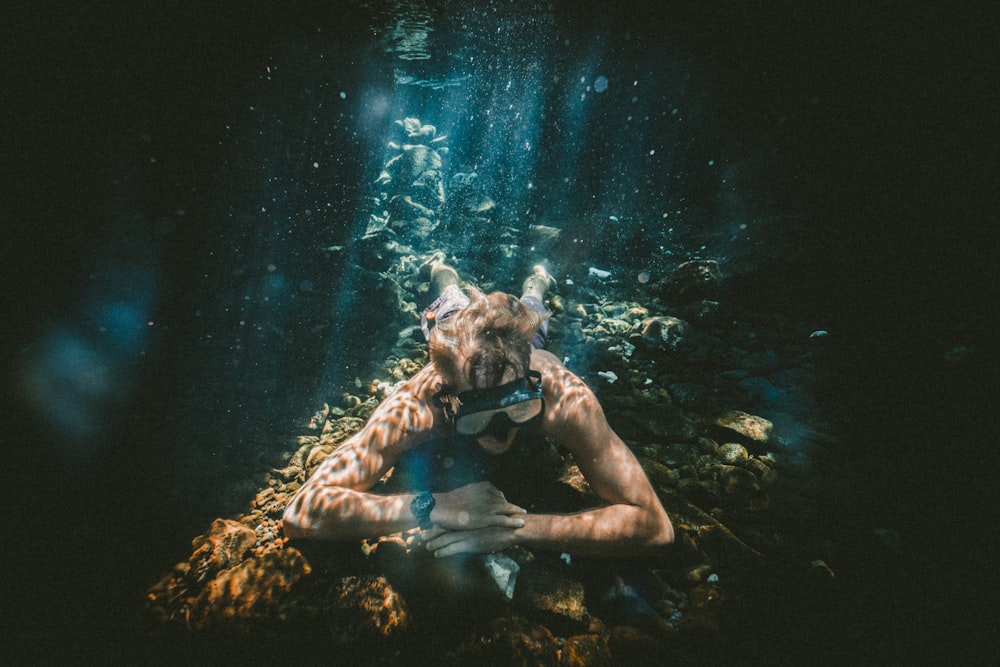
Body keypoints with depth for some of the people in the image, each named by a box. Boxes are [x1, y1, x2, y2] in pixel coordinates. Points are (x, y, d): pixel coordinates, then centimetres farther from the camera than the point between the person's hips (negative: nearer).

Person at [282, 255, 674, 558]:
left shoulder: (564, 397, -54)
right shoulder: (416, 405, -53)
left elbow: (655, 524, -53)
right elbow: (300, 512, -53)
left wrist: (516, 530, -62)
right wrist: (434, 507, -64)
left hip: (522, 337, 1)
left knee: (530, 307, 39)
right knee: (452, 303, 38)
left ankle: (538, 280, 69)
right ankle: (441, 267, 68)